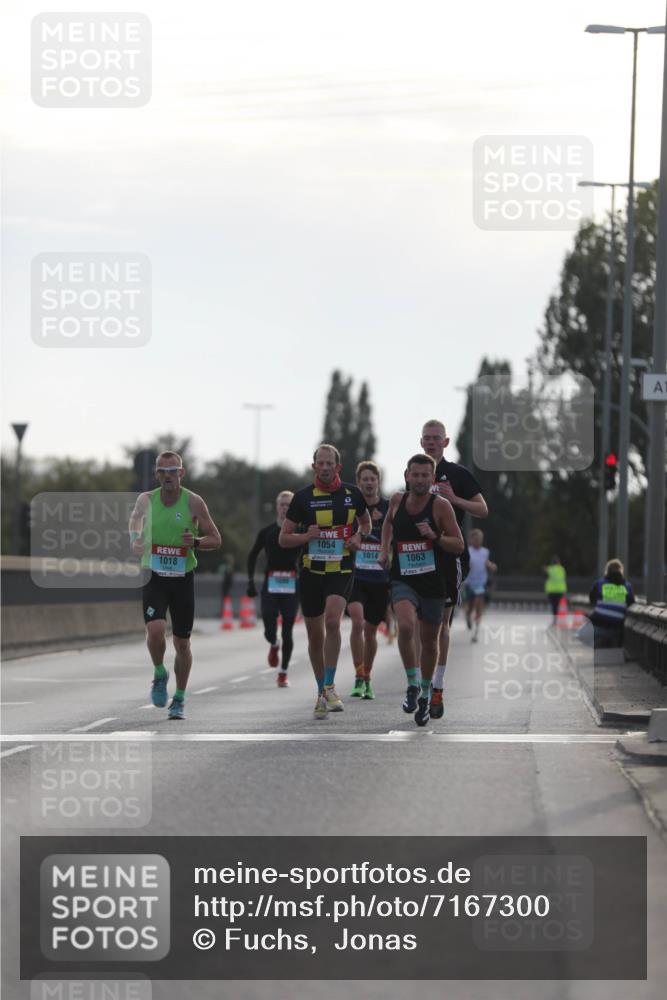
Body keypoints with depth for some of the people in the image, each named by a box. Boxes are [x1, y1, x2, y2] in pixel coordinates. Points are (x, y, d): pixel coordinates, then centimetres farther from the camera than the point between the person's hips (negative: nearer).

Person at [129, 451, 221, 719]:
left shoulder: (193, 502, -7)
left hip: (183, 578, 0)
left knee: (181, 642, 5)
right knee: (155, 630, -22)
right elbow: (135, 518, 22)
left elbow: (215, 539, 0)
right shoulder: (146, 500, -1)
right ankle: (159, 674, 8)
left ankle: (179, 699, 22)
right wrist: (135, 539, 1)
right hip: (154, 577, 0)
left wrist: (196, 542, -21)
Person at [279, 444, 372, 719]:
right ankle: (321, 691, 23)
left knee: (332, 621, -24)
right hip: (311, 571, 1)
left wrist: (359, 536, 0)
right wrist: (306, 536, -16)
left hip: (341, 570, -1)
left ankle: (329, 687, -16)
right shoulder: (303, 496, -1)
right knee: (315, 635, 7)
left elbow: (366, 521, 22)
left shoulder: (352, 494, 3)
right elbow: (283, 538, 3)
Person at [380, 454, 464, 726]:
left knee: (429, 641, 10)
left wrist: (434, 536, -23)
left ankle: (425, 694, 31)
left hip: (434, 582, -1)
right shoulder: (397, 500, 2)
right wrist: (384, 550, 14)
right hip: (403, 579, 1)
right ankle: (412, 684, -8)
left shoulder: (441, 505, -9)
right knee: (406, 627, -25)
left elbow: (459, 545, -7)